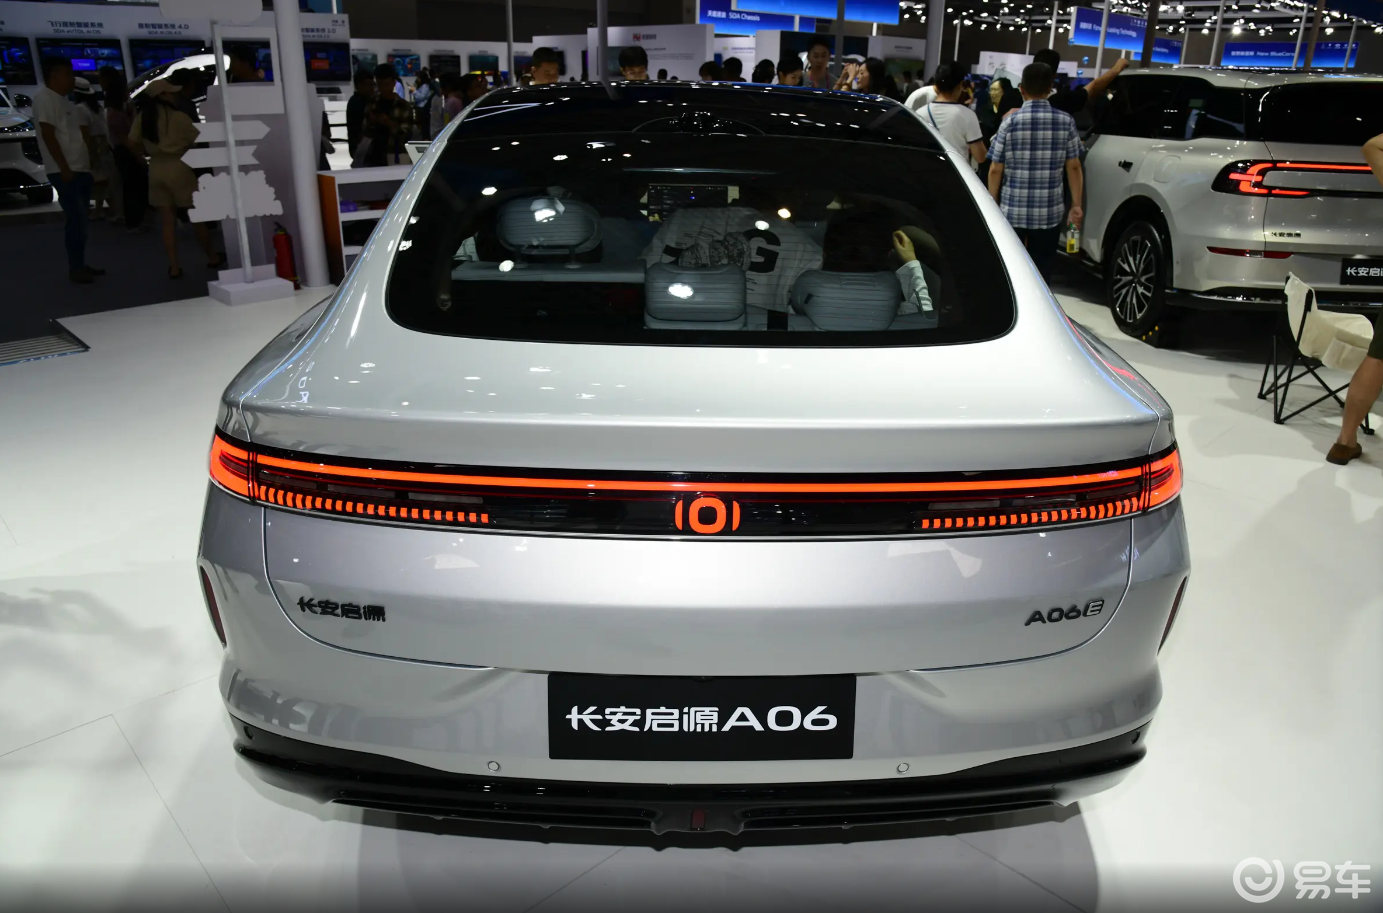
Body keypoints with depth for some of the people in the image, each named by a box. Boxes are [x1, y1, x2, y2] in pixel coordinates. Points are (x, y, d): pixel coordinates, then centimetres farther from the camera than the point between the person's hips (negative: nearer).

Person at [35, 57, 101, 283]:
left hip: (81, 169, 9)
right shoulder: (44, 98, -9)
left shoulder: (63, 101, 19)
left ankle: (80, 265, 16)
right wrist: (64, 168, -19)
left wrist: (90, 160, 15)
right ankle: (75, 268, -6)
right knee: (76, 219, -11)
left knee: (80, 218, 10)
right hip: (65, 171, -9)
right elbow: (48, 135, -16)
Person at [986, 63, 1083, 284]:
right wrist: (1076, 205, 8)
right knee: (1040, 270, 8)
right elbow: (1073, 167, 1)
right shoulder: (1066, 121, -1)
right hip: (1049, 211, 1)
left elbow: (995, 170, -3)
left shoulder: (1010, 122, -5)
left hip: (1013, 210, -1)